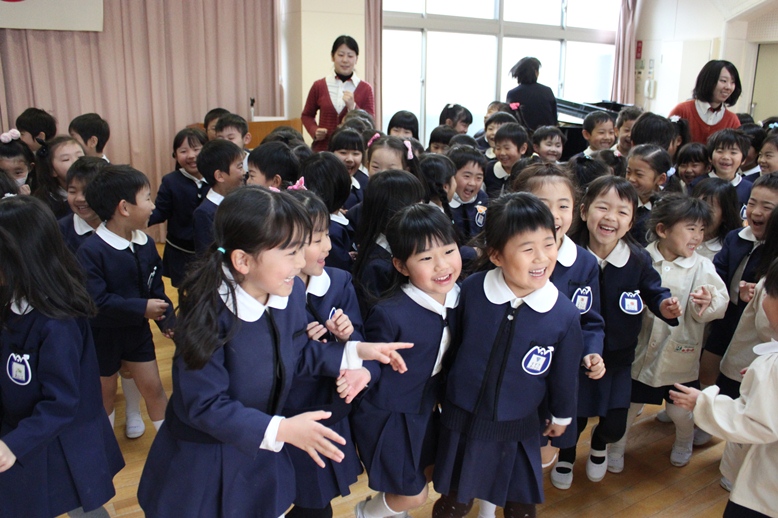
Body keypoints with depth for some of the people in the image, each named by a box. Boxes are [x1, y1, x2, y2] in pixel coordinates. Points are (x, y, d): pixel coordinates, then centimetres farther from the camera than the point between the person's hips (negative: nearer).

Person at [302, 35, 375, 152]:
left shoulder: (365, 89, 1)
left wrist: (352, 107, -15)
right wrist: (315, 131, -2)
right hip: (323, 149, 1)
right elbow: (307, 115, 18)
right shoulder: (319, 86, 4)